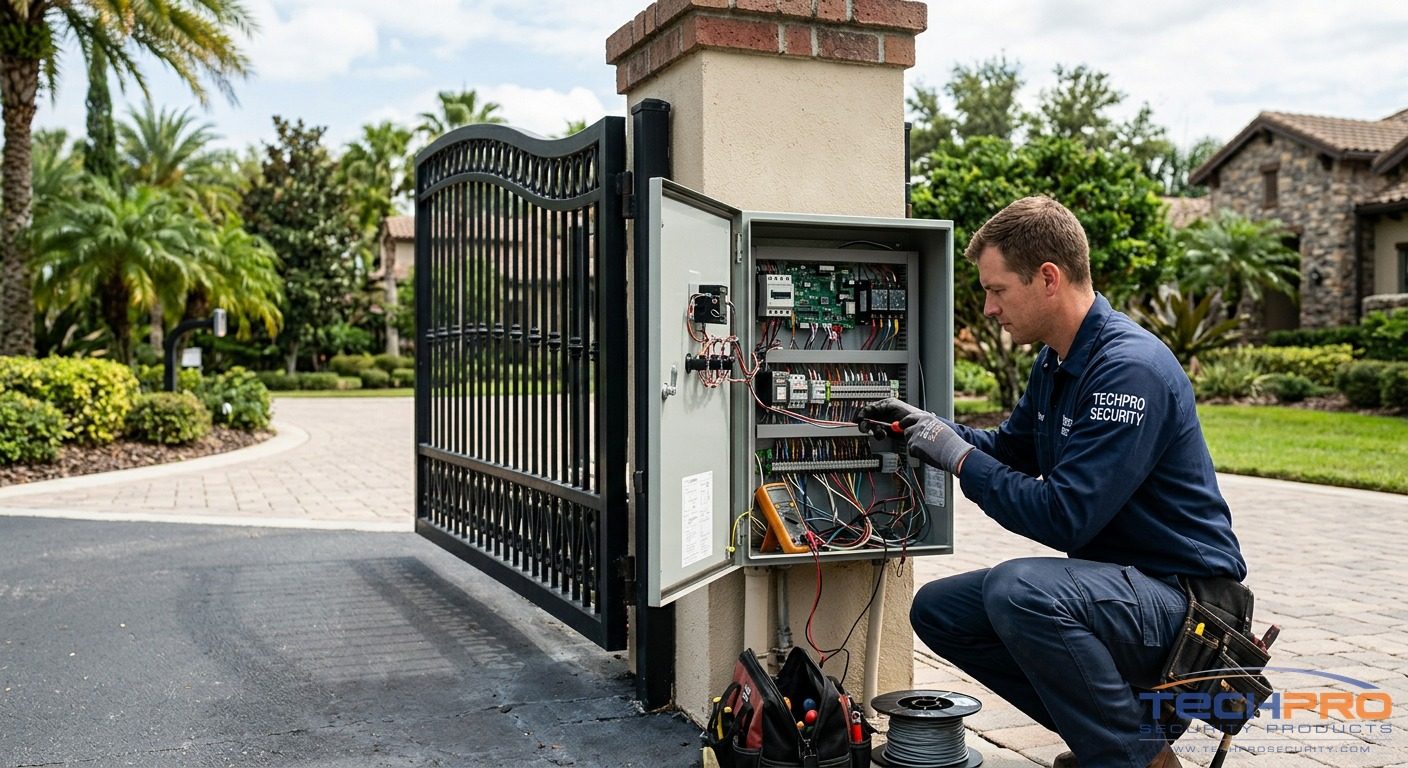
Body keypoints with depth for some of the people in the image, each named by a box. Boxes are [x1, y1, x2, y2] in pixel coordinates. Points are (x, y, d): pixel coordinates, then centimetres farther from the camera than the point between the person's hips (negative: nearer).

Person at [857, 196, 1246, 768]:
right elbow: (1010, 450, 21)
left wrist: (960, 457, -17)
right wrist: (927, 427, 5)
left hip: (1180, 589, -10)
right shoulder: (1055, 363, 6)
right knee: (937, 610, 5)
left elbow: (1063, 518, -28)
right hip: (1115, 580, 10)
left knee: (1017, 587, -34)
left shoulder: (1130, 369, -24)